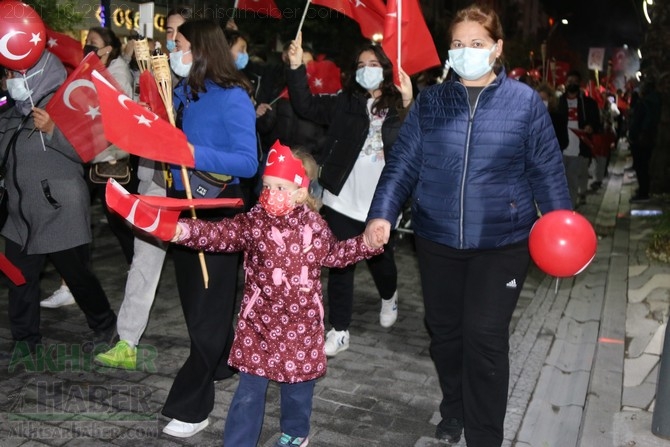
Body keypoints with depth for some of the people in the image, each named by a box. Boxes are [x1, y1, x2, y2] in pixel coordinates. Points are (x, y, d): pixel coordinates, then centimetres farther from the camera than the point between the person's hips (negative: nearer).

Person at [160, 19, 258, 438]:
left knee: (208, 303, 0)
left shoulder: (232, 97, -16)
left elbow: (248, 161, -23)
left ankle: (191, 405, 10)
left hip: (217, 208, -8)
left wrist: (194, 154, -32)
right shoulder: (183, 92, 6)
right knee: (195, 294, 20)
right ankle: (220, 364, 41)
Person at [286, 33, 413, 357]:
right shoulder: (344, 102, 5)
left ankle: (389, 298, 50)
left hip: (380, 203, -1)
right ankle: (339, 330, 17)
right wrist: (296, 67, -13)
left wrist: (409, 104, -29)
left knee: (380, 260, 16)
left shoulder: (398, 107, -2)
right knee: (340, 265, 5)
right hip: (342, 200, 1)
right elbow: (306, 106, -3)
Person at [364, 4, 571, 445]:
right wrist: (382, 214, -14)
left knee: (485, 337, -1)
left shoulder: (525, 101, -2)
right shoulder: (429, 102, 2)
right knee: (444, 330, 15)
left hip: (501, 242, -2)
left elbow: (547, 171, 0)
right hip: (437, 239, 3)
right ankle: (454, 411, 40)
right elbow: (402, 163, -1)